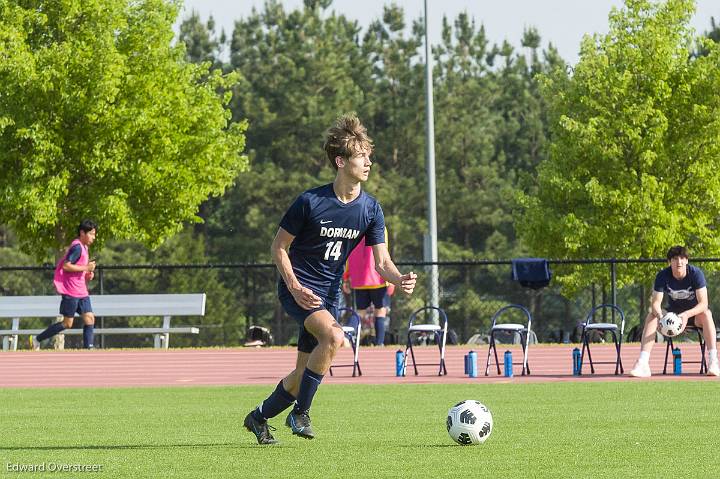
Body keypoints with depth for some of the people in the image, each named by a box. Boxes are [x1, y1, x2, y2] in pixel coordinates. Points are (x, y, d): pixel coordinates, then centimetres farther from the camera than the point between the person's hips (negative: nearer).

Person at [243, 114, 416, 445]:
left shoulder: (370, 209, -3)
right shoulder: (310, 202, -16)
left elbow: (381, 261, -3)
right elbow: (279, 246, -7)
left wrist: (400, 279, -25)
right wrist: (294, 286, -20)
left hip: (329, 293, 6)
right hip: (298, 288, -6)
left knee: (304, 374, 7)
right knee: (333, 336, -30)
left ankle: (259, 417, 31)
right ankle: (300, 413, -16)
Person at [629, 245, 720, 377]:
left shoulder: (696, 273, -21)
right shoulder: (663, 276, -16)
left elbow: (703, 303, -27)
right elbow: (655, 303, -21)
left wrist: (687, 315, -46)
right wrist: (660, 316, -45)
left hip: (694, 313, -2)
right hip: (673, 314, 2)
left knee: (706, 314, -36)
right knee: (651, 316, -26)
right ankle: (643, 364, -34)